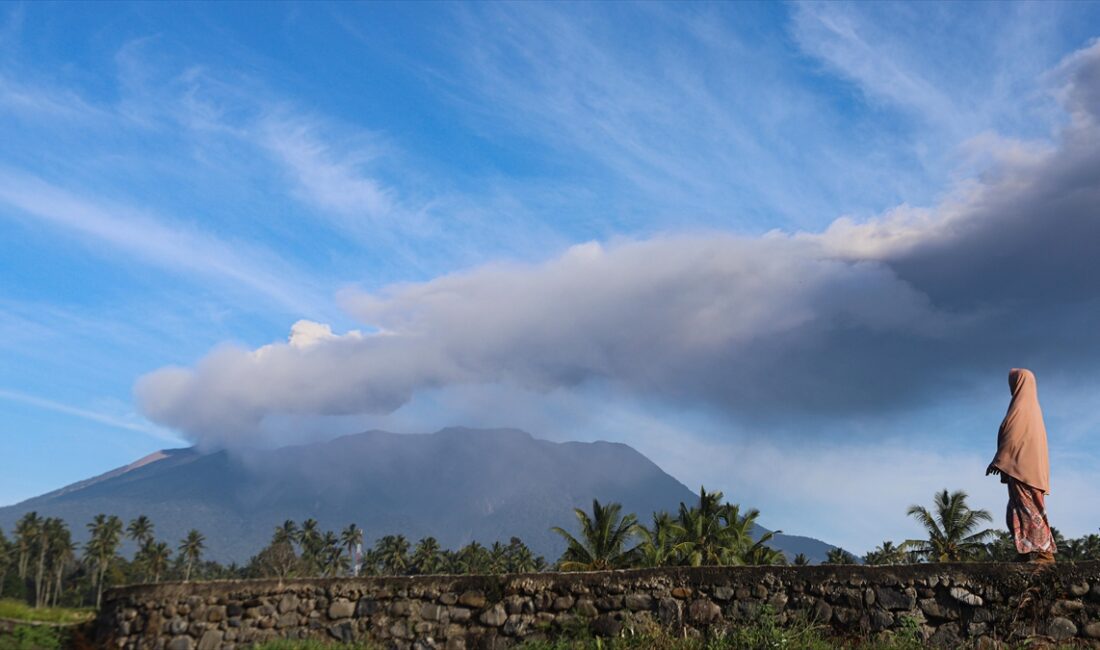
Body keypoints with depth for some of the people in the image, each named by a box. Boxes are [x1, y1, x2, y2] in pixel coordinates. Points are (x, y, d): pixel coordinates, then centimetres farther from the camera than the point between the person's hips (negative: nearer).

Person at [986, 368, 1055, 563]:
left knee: (1027, 511, -12)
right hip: (1032, 466, 10)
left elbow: (1012, 435, -16)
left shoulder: (1021, 404, -9)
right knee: (1031, 511, 9)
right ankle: (1032, 552, 5)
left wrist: (998, 460, -14)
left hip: (1021, 466, -10)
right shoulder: (1032, 405, 20)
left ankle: (1042, 554, -16)